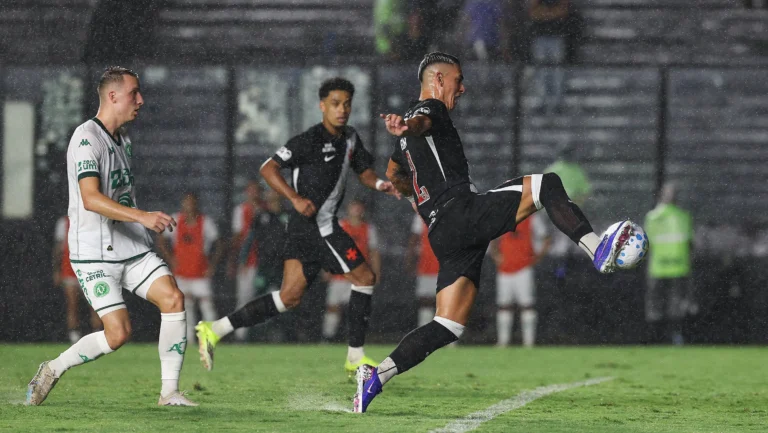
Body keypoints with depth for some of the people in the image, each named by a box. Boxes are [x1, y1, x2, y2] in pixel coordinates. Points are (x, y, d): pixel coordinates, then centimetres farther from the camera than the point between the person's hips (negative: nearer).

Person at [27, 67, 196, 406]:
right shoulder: (87, 139, -15)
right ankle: (52, 370, 9)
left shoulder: (122, 142, 15)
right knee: (118, 333, -14)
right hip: (96, 254, -8)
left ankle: (170, 391, -8)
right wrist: (142, 217, -38)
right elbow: (91, 199, -28)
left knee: (173, 299, -13)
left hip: (133, 249, 8)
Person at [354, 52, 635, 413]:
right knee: (547, 185, -13)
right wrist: (405, 126, -48)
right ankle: (598, 251, -29)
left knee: (448, 327, 4)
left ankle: (375, 377, -3)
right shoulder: (429, 109, 2)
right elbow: (420, 123, -25)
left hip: (443, 234, 9)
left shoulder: (407, 139, 29)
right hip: (464, 212, -9)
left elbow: (394, 175, 47)